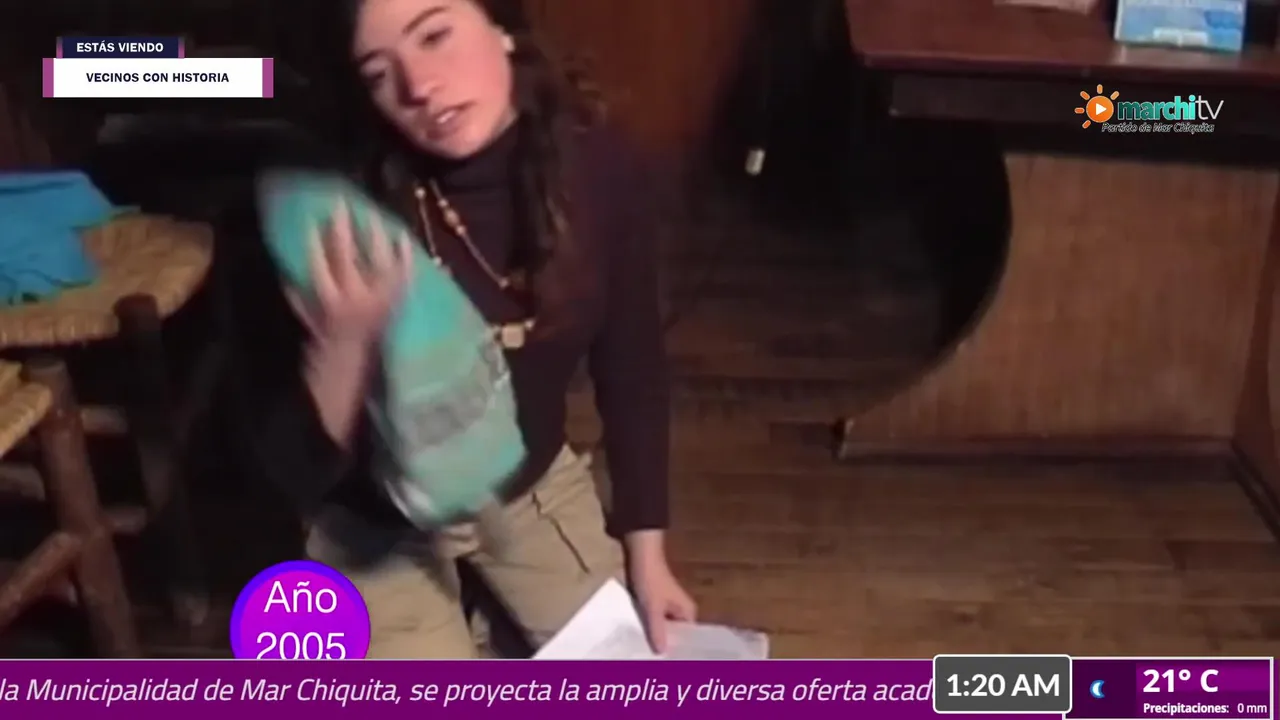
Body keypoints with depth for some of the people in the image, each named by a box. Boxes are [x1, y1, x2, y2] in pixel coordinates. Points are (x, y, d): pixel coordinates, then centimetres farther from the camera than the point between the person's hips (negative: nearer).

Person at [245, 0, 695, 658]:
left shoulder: (596, 166, -20)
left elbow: (631, 366, -5)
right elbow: (297, 471, -27)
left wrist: (646, 552, -1)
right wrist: (342, 343, -46)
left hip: (535, 483, 3)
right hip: (382, 520, -3)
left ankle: (492, 609, 31)